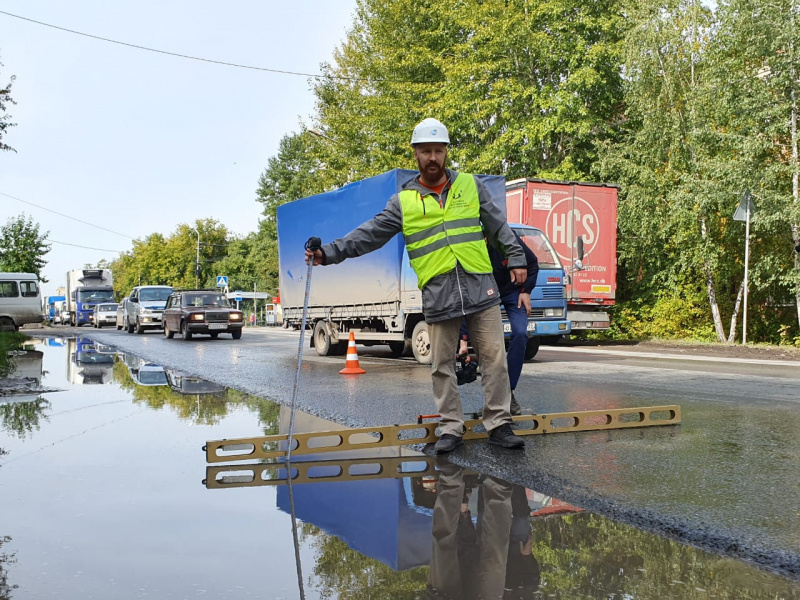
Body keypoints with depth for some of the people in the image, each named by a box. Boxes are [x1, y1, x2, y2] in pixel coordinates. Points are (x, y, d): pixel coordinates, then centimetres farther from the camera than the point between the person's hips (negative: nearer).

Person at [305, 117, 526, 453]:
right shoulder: (403, 201, 6)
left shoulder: (470, 185, 10)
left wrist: (515, 258, 10)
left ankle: (498, 425, 12)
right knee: (442, 366, 4)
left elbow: (498, 225, 16)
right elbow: (370, 235, 2)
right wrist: (329, 253, -8)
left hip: (480, 287, 1)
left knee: (494, 359, 1)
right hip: (437, 295, 0)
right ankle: (451, 429, 16)